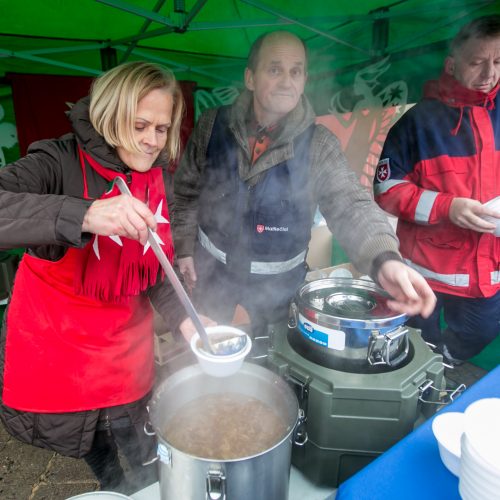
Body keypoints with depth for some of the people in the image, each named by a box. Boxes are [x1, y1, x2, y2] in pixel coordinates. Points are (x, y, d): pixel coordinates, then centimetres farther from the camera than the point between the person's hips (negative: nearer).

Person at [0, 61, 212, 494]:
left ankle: (151, 488, 49)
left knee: (143, 453, 16)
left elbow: (158, 268, -2)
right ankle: (113, 486, 55)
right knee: (91, 447, 23)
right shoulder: (60, 162, -21)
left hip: (125, 348, 3)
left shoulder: (162, 180, -5)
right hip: (53, 349, -2)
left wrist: (184, 319, -17)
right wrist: (85, 215, -50)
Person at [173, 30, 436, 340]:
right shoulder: (213, 125, -9)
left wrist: (385, 259, -44)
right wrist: (184, 247, 0)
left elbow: (350, 206, -26)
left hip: (278, 280, -1)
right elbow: (187, 189, 1)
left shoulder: (319, 144, -14)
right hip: (214, 268, 2)